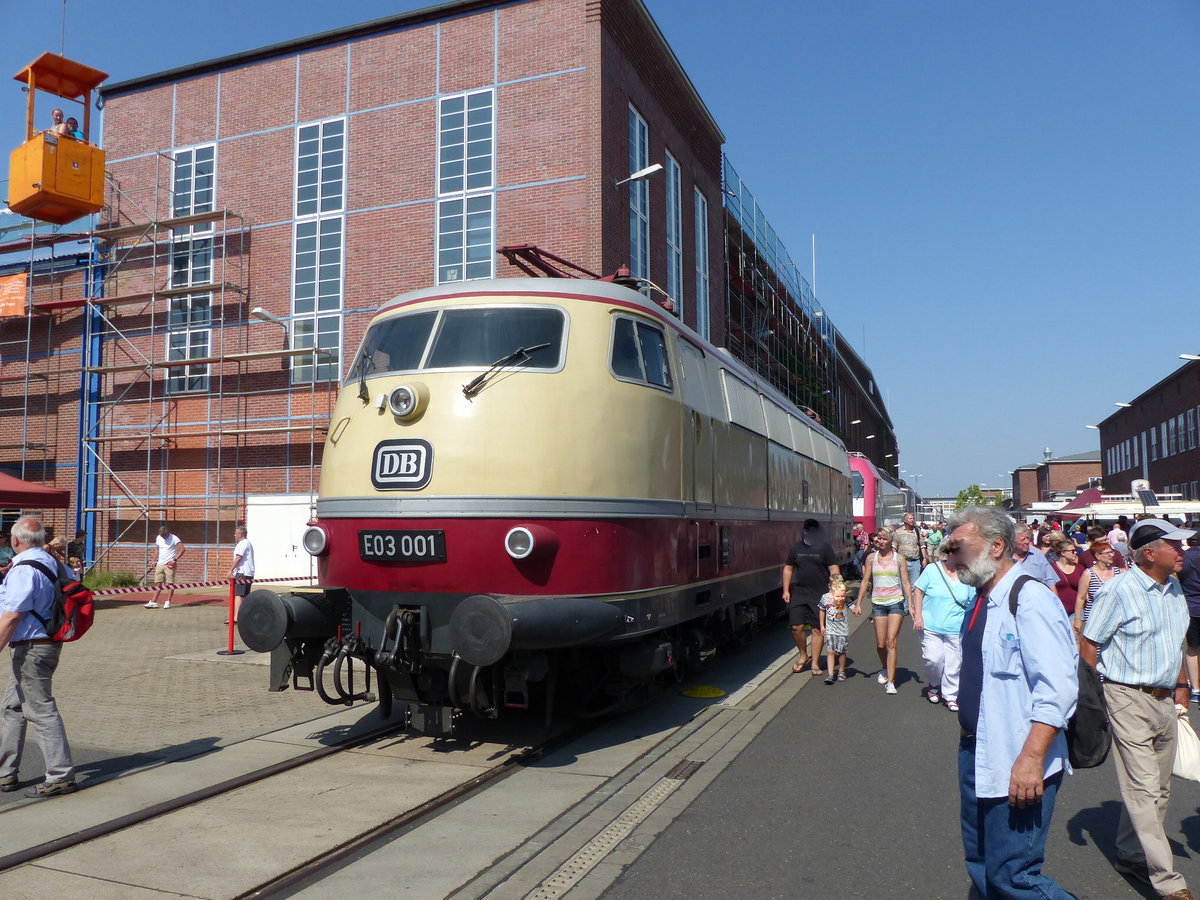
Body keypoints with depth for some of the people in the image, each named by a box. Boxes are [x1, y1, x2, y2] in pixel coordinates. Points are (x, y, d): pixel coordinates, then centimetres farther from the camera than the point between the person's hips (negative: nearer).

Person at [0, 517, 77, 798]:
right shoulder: (52, 562, 8)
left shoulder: (23, 570, -18)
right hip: (49, 643, 9)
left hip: (30, 648, -9)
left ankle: (61, 776, 1)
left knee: (42, 711, -4)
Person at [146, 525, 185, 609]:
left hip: (169, 564, -6)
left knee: (170, 584, -3)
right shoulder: (158, 538, 10)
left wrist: (175, 560, -21)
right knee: (158, 583, 5)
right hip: (160, 564, 6)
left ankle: (168, 602, 3)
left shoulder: (174, 538, -10)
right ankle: (153, 602, 5)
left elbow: (183, 549, -17)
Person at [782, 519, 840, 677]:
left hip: (820, 595, -2)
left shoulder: (825, 547, 0)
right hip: (798, 593, 3)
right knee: (797, 627, -2)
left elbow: (834, 569, -3)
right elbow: (788, 569, 14)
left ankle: (815, 663, 13)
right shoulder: (796, 547, 8)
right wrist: (786, 590, 8)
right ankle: (803, 656, 22)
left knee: (817, 629, 1)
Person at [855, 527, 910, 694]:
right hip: (878, 603, 2)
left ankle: (890, 682, -9)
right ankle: (885, 669, 34)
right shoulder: (871, 558, 6)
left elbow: (906, 583, 3)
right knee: (880, 644, 4)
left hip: (896, 603, -2)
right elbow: (865, 582, 11)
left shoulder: (898, 558, 2)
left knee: (891, 642, -10)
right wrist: (858, 603, 9)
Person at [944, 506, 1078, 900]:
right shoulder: (980, 603, 11)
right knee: (981, 867, 19)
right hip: (976, 755, 9)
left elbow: (1057, 688, -25)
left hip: (1017, 768, -9)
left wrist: (1031, 758, -28)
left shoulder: (1030, 599, -18)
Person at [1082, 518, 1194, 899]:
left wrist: (1181, 687, 16)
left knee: (1159, 790, 15)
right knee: (1143, 790, -5)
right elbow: (1089, 644, -11)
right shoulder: (1119, 590, -14)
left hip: (1164, 700, 8)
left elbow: (1176, 643, 21)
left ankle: (1130, 855, 29)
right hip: (1129, 700, -8)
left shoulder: (1174, 589, 9)